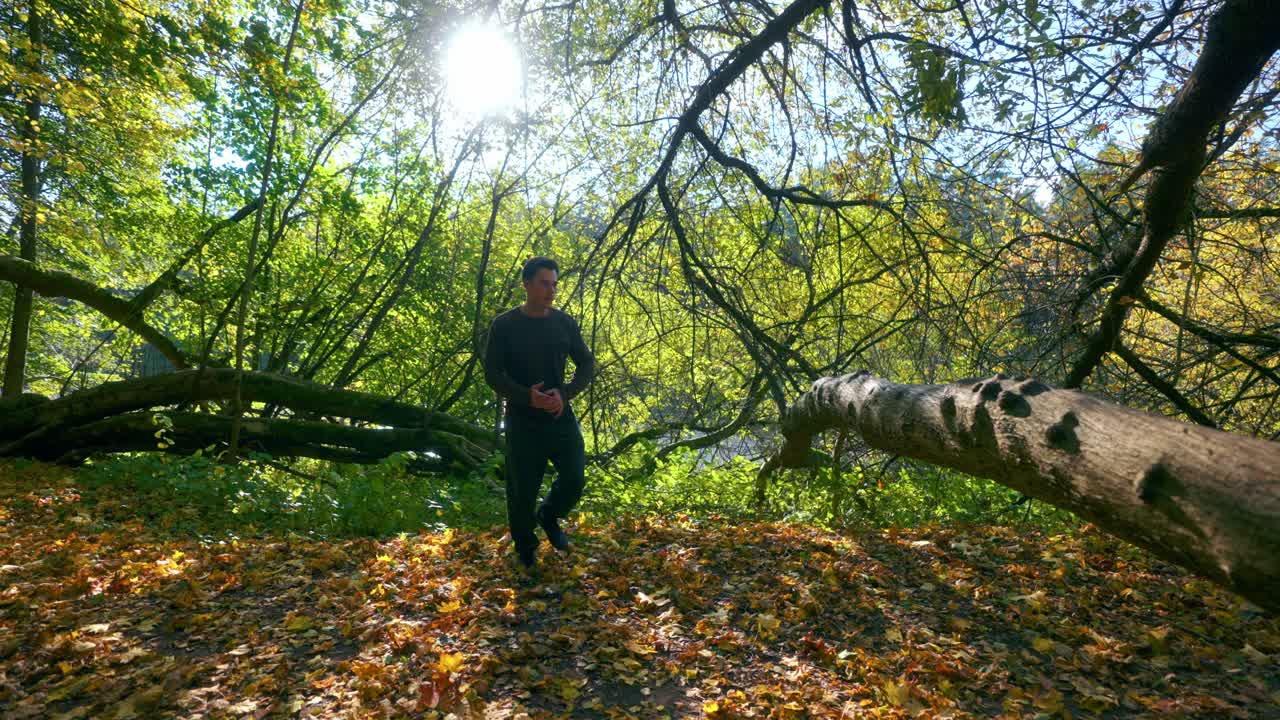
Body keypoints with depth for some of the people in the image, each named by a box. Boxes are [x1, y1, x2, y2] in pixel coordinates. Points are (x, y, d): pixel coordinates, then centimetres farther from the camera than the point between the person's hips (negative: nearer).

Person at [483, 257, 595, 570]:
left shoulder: (565, 323, 2)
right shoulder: (504, 325, -6)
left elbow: (587, 365, 6)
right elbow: (492, 373, -6)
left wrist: (565, 394, -13)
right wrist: (526, 397, -22)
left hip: (561, 417, 3)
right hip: (522, 420, -2)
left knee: (574, 479, 0)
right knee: (522, 489, 5)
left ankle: (549, 516, 33)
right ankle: (525, 546, 31)